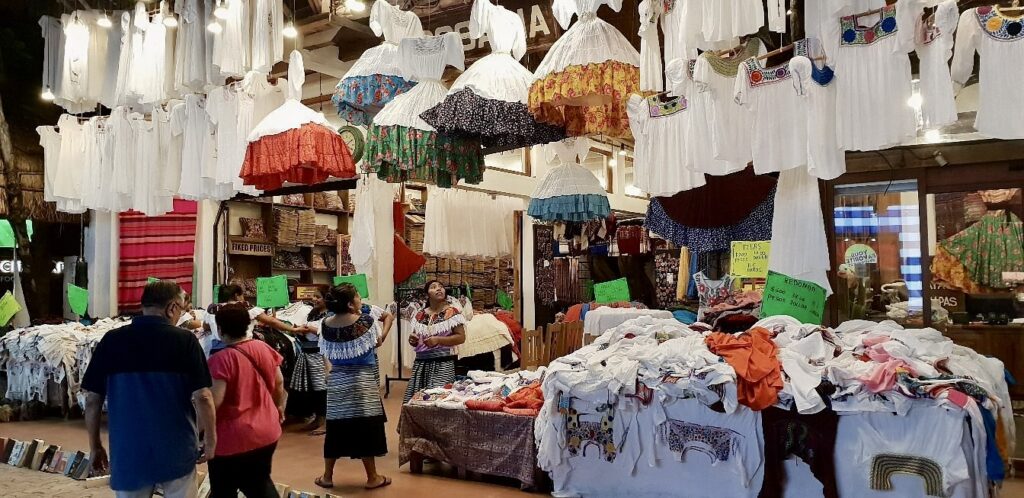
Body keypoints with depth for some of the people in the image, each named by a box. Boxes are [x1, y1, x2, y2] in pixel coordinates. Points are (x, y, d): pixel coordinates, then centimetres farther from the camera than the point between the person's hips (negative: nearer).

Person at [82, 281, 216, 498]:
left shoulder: (111, 340, -1)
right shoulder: (185, 340, -8)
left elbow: (92, 399, 2)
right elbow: (202, 397, -11)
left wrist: (95, 446, 13)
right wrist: (210, 440, 1)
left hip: (128, 453, 2)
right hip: (176, 451, -2)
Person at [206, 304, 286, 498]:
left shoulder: (221, 359, -20)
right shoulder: (264, 348, -1)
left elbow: (213, 401, -24)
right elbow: (279, 383, 10)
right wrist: (279, 407, 26)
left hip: (233, 439, -6)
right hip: (267, 432, 6)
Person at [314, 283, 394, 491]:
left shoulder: (325, 324, -2)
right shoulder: (365, 321, -15)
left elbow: (326, 353, 7)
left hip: (336, 382, 4)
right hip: (362, 382, -4)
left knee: (335, 428, 13)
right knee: (366, 428, 4)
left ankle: (327, 476, 23)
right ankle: (372, 478, 14)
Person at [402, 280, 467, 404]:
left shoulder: (452, 312, -3)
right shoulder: (420, 314, 11)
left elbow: (461, 337, -7)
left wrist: (438, 340, -17)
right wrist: (412, 339, -3)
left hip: (443, 363, -5)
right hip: (420, 363, 5)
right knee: (413, 400, 1)